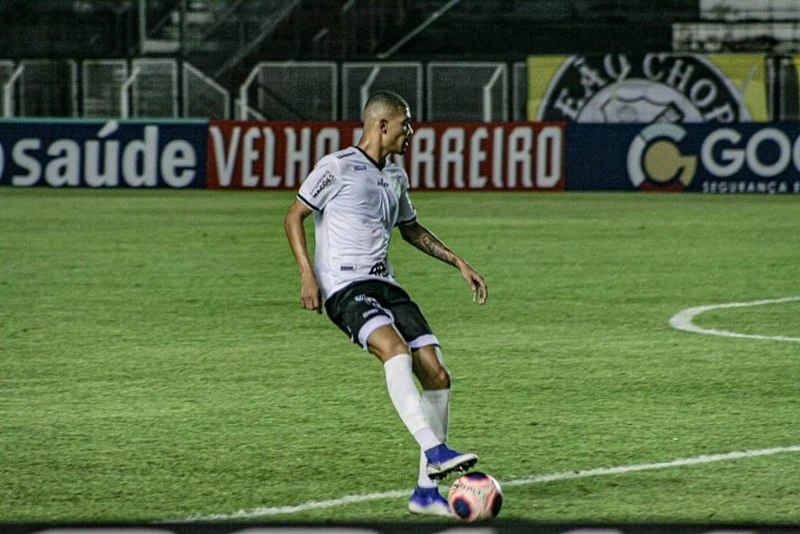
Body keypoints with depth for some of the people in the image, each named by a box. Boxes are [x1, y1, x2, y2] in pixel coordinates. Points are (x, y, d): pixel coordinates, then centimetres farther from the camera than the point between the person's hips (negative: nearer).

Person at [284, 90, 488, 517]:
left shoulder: (396, 177, 20)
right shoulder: (337, 167, -3)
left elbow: (411, 229, 34)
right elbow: (294, 217, -1)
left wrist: (458, 263, 26)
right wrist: (307, 274, -13)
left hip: (385, 285, 8)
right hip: (344, 286, -8)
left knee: (437, 375, -6)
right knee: (395, 348, -34)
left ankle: (426, 490, 1)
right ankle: (435, 451, -44)